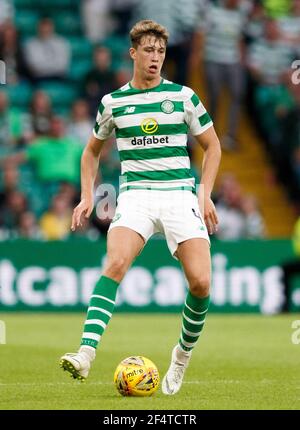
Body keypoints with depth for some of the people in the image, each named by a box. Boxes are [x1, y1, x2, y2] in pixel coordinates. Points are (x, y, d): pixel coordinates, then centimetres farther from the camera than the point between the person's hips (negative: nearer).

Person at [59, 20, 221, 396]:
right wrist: (87, 197, 11)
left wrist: (205, 194, 4)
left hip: (180, 194, 0)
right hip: (135, 194, 0)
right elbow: (92, 151, 24)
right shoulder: (113, 103, 9)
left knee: (200, 282, -13)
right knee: (115, 263, -27)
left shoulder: (183, 96, 6)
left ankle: (184, 354, 14)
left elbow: (212, 146, 16)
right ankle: (86, 354, -36)